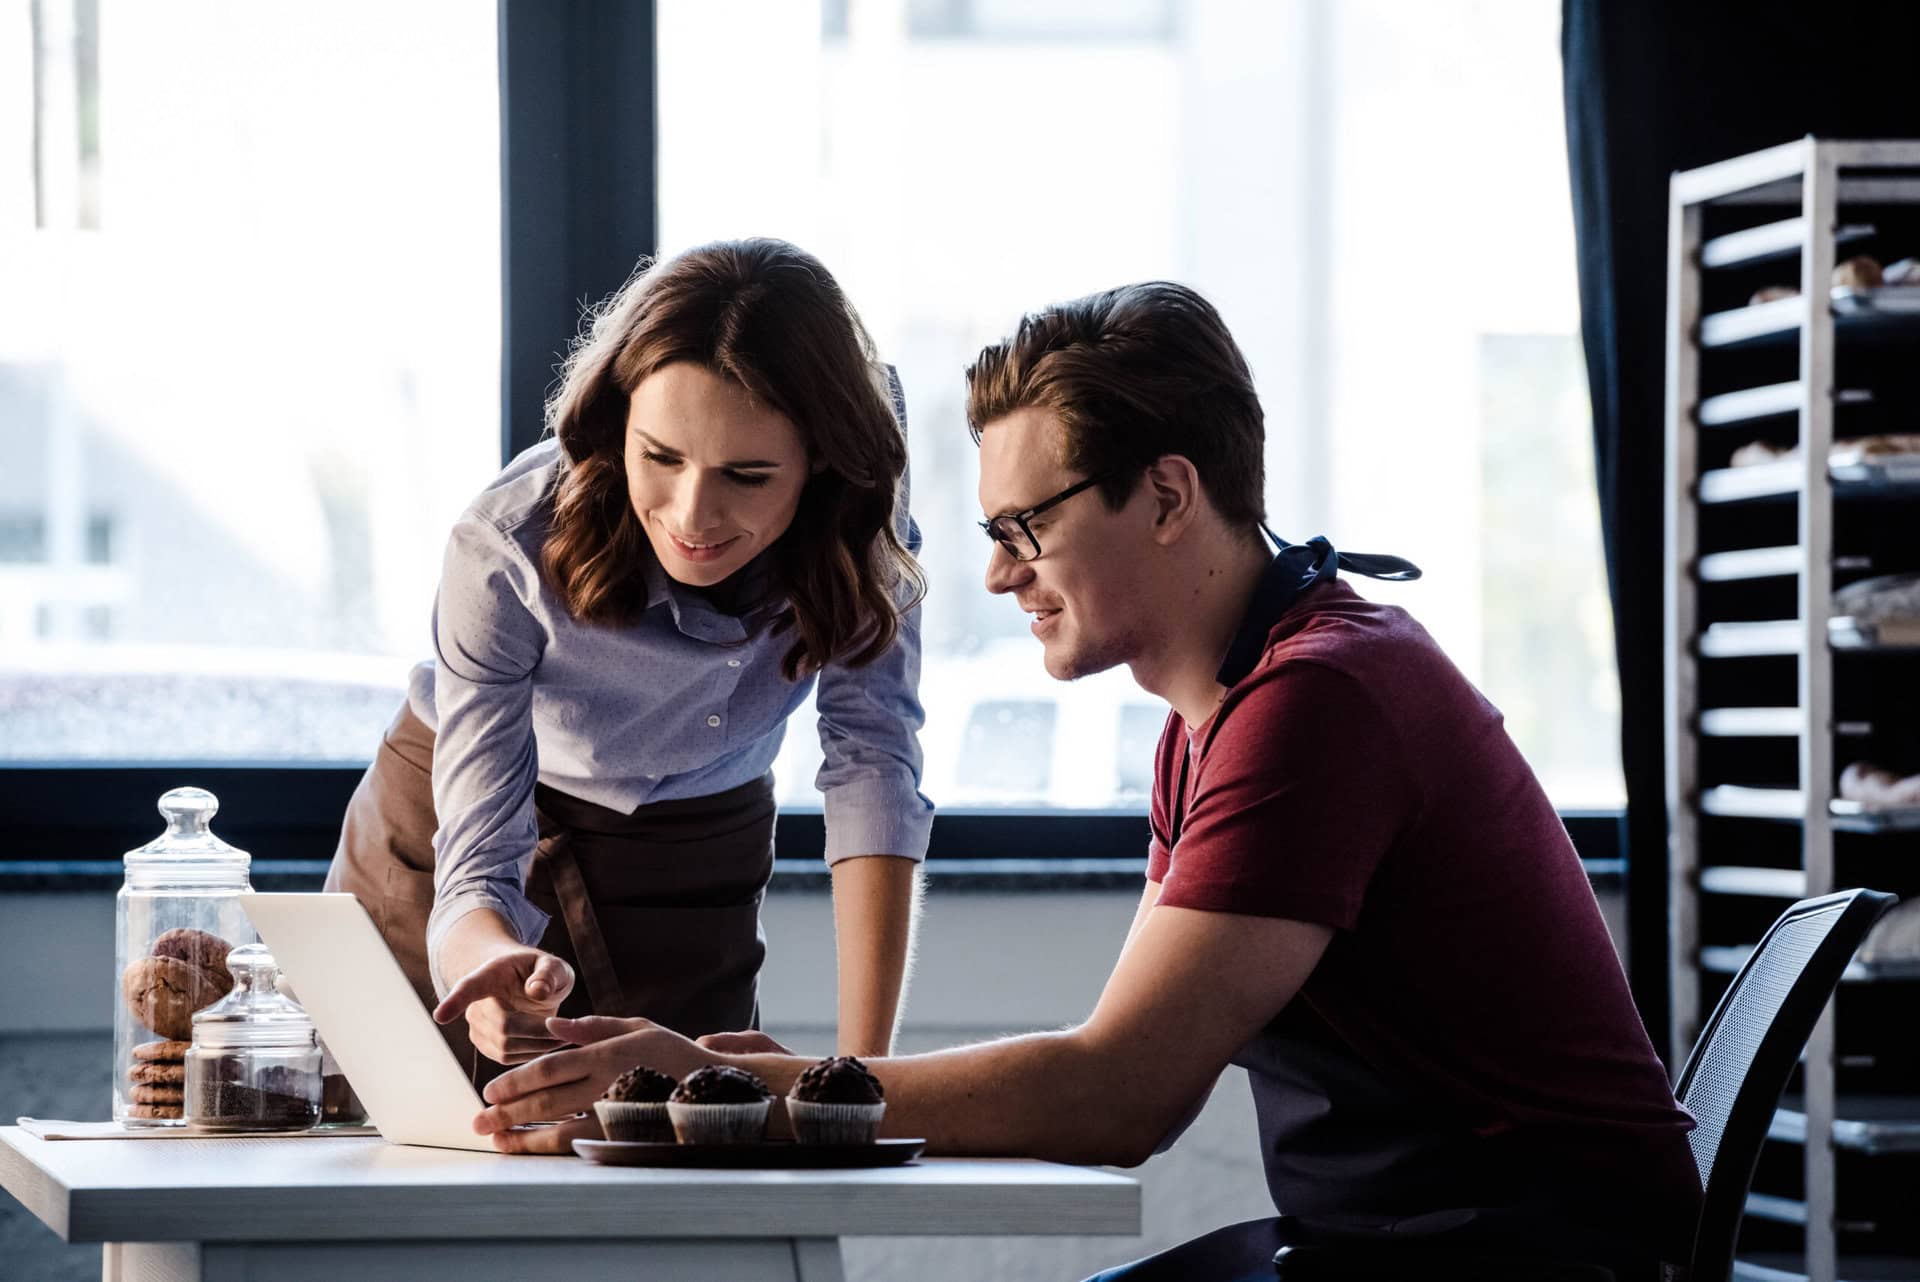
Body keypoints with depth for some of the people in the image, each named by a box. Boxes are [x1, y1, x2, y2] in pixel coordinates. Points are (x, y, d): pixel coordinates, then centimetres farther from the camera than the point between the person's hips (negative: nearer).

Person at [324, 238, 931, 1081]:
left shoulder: (859, 520, -28)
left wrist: (862, 1067, -36)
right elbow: (476, 868, -35)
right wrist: (494, 966, -60)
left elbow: (872, 766, -27)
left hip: (694, 861, 2)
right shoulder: (507, 552, -35)